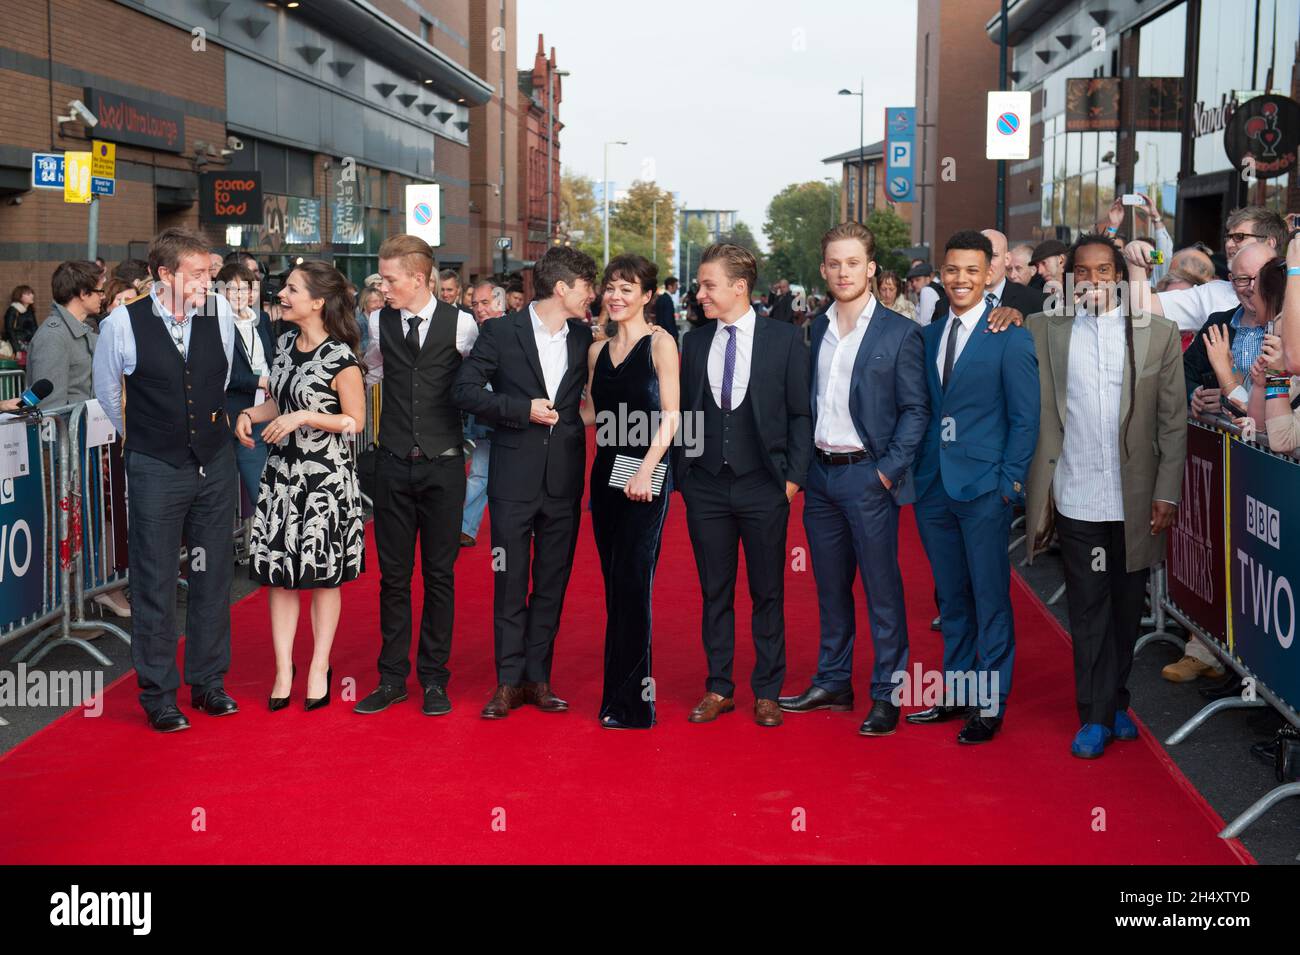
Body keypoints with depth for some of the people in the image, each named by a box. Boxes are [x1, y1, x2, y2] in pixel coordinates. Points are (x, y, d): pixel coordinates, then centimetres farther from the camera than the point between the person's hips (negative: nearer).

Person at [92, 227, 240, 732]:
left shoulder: (219, 312, -4)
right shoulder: (124, 322, -12)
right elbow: (107, 391, 5)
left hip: (214, 463, 3)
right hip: (154, 468, -3)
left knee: (214, 575, 11)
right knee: (155, 582, 3)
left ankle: (208, 681, 24)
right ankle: (158, 694, 15)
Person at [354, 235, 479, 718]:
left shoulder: (461, 324, -7)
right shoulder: (379, 322, 3)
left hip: (443, 463, -2)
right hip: (394, 463, 2)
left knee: (439, 574, 5)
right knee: (393, 574, 7)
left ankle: (434, 677, 15)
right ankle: (392, 677, 16)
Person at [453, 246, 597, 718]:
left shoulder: (585, 338, 7)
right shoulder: (500, 332, -4)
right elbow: (465, 391, -7)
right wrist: (523, 409, -14)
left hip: (564, 479, 4)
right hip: (514, 478, -3)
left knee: (552, 583, 9)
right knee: (510, 583, 2)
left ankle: (538, 678, 18)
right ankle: (509, 681, 11)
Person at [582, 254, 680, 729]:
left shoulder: (660, 344, -5)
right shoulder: (597, 350, 13)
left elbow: (671, 416, -10)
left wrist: (646, 470, -18)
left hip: (644, 474, -6)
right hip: (606, 470, 6)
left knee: (632, 582, -7)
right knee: (615, 584, 9)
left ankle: (630, 702, -2)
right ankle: (619, 692, 16)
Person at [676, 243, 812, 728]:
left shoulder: (784, 338, -3)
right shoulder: (694, 341, 7)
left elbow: (801, 413, -2)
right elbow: (685, 412, 11)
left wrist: (794, 476, -7)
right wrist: (682, 475, 5)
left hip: (764, 487, -3)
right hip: (706, 487, 3)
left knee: (768, 594, 6)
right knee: (714, 592, 10)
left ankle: (767, 693, 17)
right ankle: (719, 689, 20)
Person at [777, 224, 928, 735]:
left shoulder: (899, 333, -6)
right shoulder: (816, 330, 10)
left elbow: (915, 410, -6)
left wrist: (889, 469, -13)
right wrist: (799, 465, 7)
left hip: (867, 476, -6)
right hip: (820, 474, 6)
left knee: (881, 588, -1)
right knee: (830, 586, 14)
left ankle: (887, 694, 7)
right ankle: (833, 683, 25)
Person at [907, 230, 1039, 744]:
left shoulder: (1010, 335, -6)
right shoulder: (931, 335, 12)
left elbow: (1025, 417, -6)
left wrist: (1010, 482, -12)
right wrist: (916, 470, 6)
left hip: (985, 488, -5)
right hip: (934, 485, 6)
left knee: (990, 599, 1)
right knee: (951, 599, 14)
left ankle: (990, 703, 10)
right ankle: (955, 692, 24)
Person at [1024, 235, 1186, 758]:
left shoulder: (1158, 333, 1)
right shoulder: (1043, 331, 2)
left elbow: (1173, 421, 2)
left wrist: (1167, 492, -2)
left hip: (1136, 499, 1)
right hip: (1076, 497, -1)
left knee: (1127, 607, 13)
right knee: (1088, 611, 2)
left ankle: (1115, 701, 28)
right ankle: (1097, 715, 11)